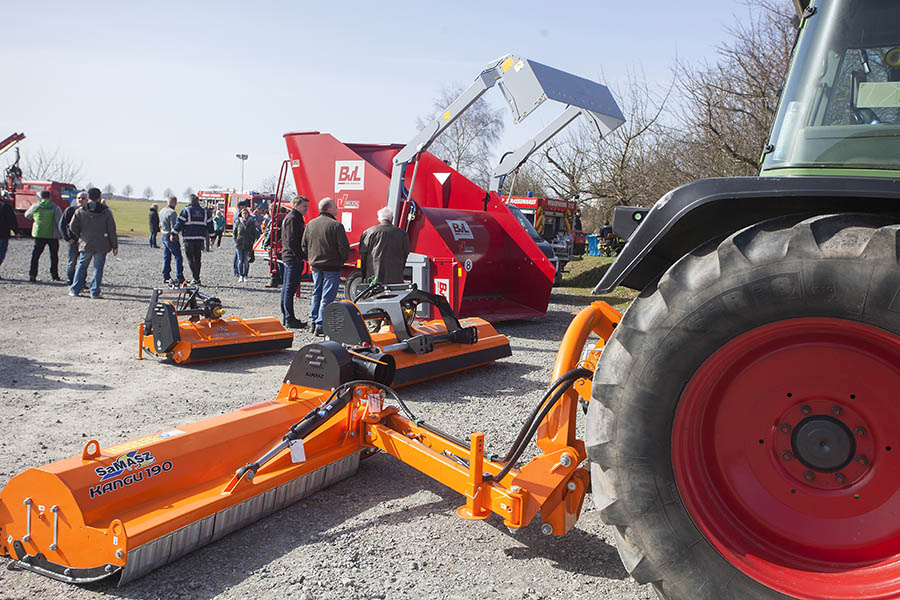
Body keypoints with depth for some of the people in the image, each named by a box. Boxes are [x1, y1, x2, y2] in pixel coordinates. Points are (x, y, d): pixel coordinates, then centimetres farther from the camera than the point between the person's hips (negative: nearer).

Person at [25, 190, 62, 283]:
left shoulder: (35, 206, 1)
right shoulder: (55, 208, -5)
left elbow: (27, 215, 19)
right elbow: (60, 222, -8)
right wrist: (63, 234, 1)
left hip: (39, 234, 1)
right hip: (52, 235, -1)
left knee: (35, 255, 6)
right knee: (54, 255, 13)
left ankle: (32, 275, 0)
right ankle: (54, 274, 18)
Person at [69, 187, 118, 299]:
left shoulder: (80, 211, -2)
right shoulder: (106, 211, -4)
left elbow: (73, 228, 1)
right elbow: (112, 231, -3)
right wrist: (115, 246, 3)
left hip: (86, 244, 1)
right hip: (102, 246, -1)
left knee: (82, 266, 15)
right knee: (98, 268, 5)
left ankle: (75, 290, 18)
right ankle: (95, 292, 3)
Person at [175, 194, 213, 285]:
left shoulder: (186, 210, -2)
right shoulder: (204, 211, 11)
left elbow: (180, 223, -8)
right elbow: (209, 224, 13)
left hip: (189, 238, -4)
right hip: (200, 238, 4)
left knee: (190, 258, 1)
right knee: (198, 258, 12)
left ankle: (195, 278, -10)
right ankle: (197, 278, 13)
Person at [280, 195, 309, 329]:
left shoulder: (290, 217, 20)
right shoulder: (293, 218, -14)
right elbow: (292, 241, -21)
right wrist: (303, 256, -17)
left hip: (288, 257, 11)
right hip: (294, 258, -11)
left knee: (286, 288, 14)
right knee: (290, 289, -8)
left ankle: (285, 317, 22)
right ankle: (289, 319, -6)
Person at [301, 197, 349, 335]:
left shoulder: (310, 224, 7)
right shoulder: (336, 225, -14)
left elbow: (303, 246, 13)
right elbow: (344, 248, -13)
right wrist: (342, 260, 5)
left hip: (315, 266, 6)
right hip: (331, 267, -6)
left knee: (316, 294, 18)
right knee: (327, 297, -2)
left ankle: (313, 321, 22)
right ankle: (320, 326, -3)